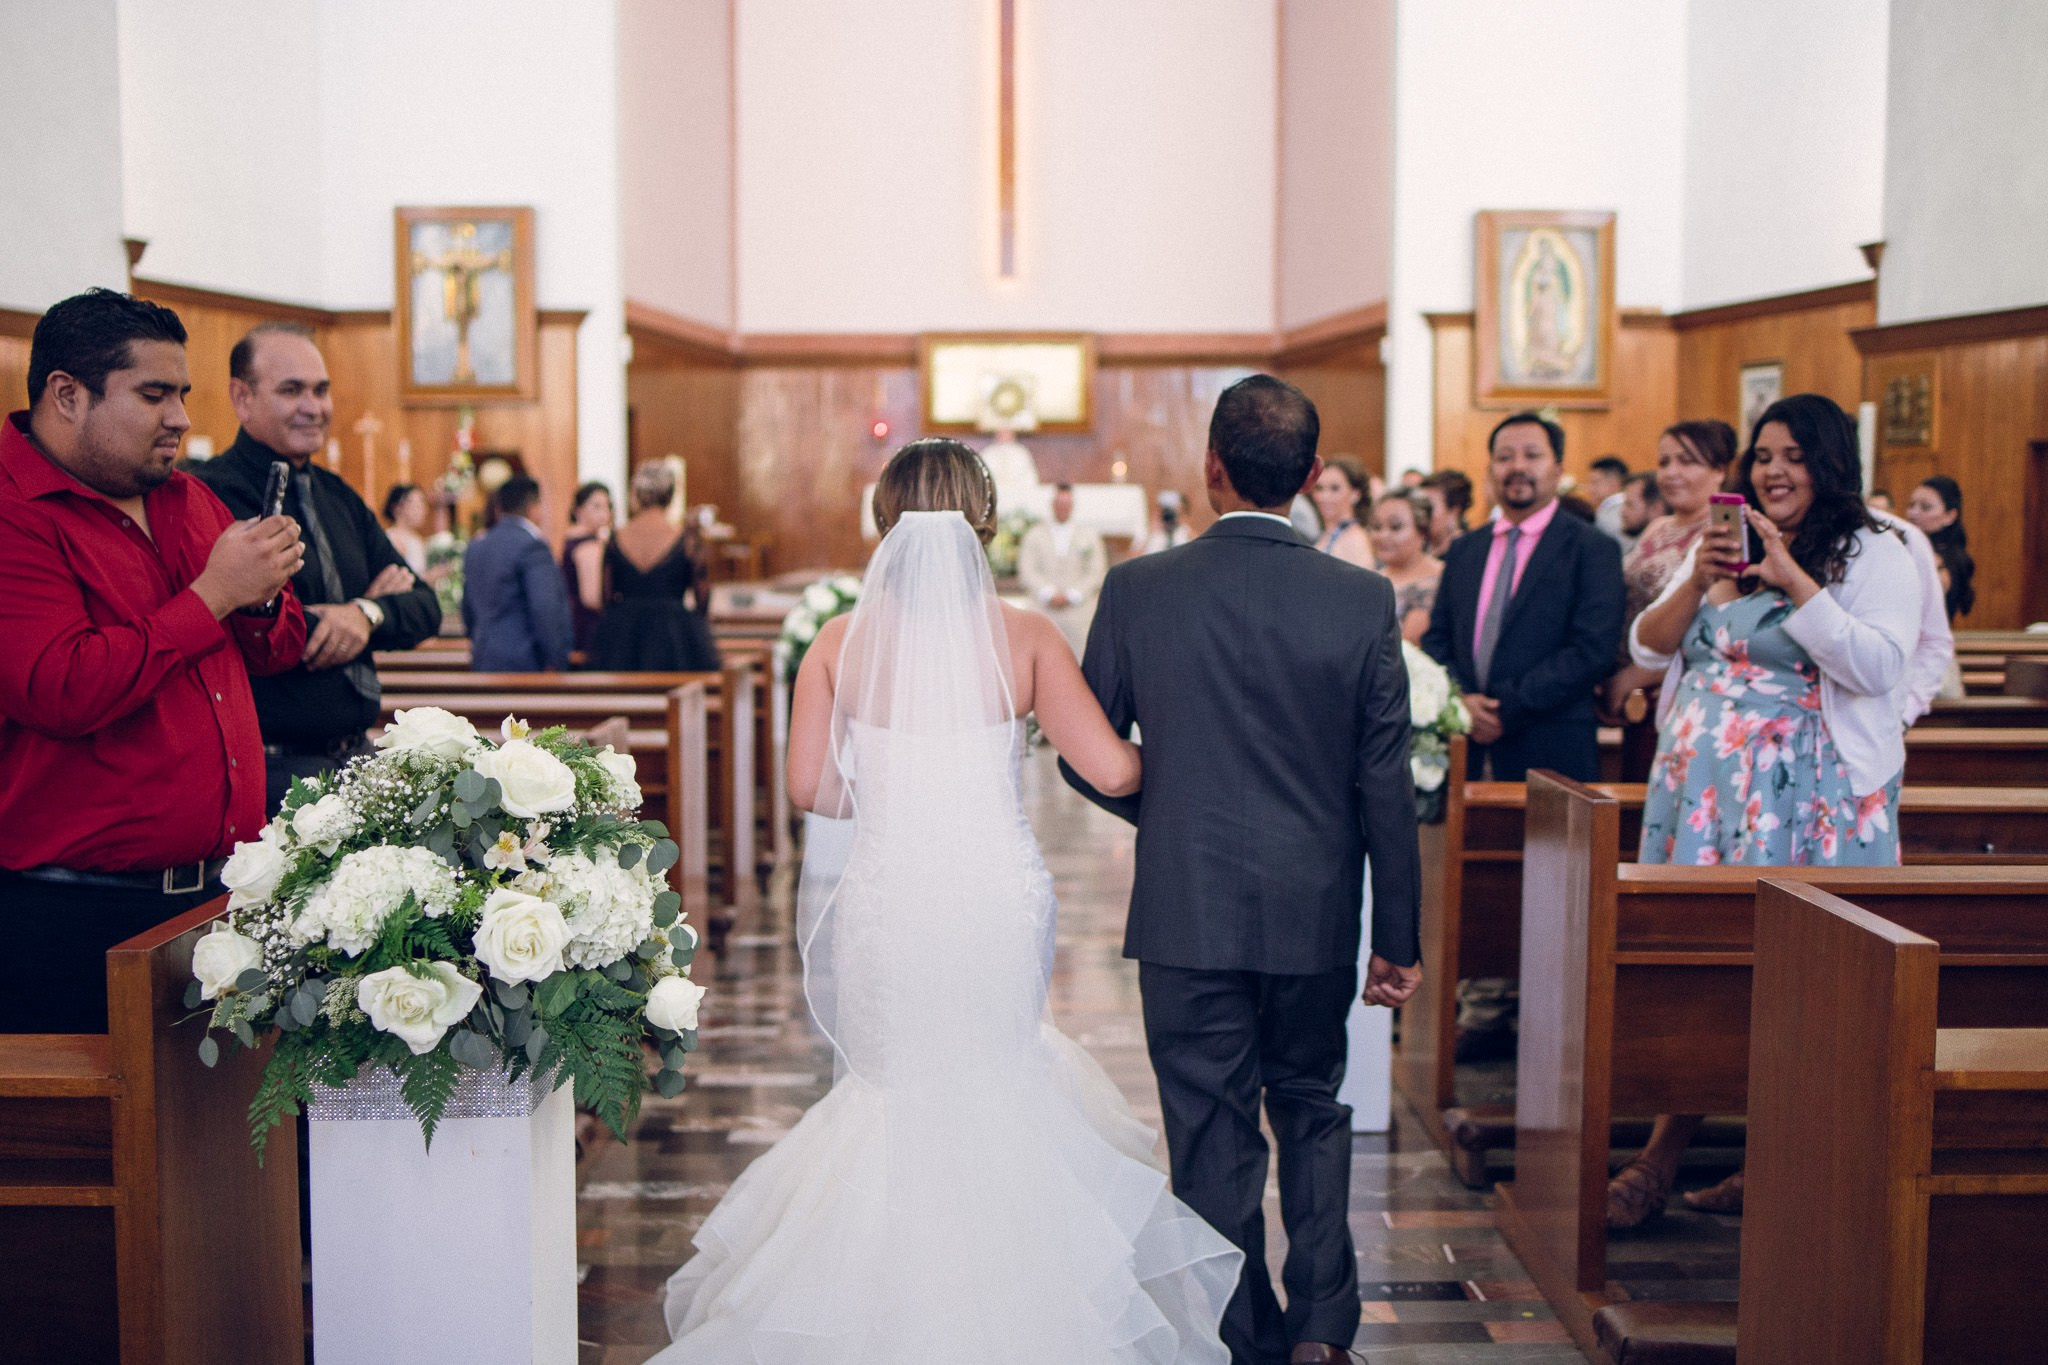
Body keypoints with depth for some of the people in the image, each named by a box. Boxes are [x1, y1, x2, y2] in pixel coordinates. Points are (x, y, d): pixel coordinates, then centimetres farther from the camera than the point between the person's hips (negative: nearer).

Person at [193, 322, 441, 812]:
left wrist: (366, 614, -11)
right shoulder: (212, 495, -10)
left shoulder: (338, 496, 17)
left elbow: (425, 607, 13)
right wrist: (372, 604, -7)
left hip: (357, 753, 7)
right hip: (273, 767, -7)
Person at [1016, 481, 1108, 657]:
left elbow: (1097, 573, 6)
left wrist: (1071, 596, -5)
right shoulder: (1034, 535, 12)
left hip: (1080, 609, 0)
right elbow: (1026, 572, 5)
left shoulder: (1089, 535, 11)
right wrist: (1049, 595, -8)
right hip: (1045, 612, 0)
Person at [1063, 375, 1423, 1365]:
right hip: (1316, 918, 2)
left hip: (1187, 914, -1)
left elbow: (1086, 761, -2)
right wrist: (1397, 938, 5)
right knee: (1313, 1114, 21)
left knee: (1213, 1136, 9)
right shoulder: (1363, 601, -7)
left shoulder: (1137, 590, -9)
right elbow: (1387, 788, -4)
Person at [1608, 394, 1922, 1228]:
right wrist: (1698, 581, -5)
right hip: (1701, 785, 5)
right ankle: (1665, 1153, 7)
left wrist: (1794, 580, -17)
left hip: (1806, 799, -5)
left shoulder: (1874, 554, -1)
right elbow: (1647, 650, 11)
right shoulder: (1723, 547, 16)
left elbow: (1878, 666, -15)